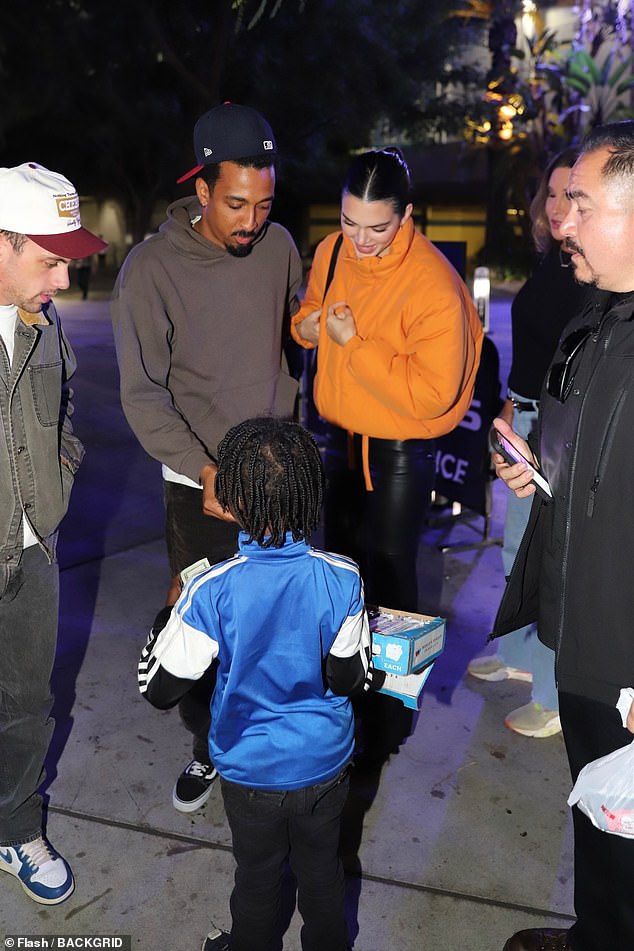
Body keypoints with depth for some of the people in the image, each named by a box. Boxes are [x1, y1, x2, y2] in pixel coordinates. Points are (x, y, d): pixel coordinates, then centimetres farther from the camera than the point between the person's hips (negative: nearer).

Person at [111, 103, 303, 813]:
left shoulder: (278, 246, -2)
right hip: (199, 483, -3)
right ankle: (208, 743, 28)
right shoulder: (151, 269, -13)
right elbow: (144, 395, -15)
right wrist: (205, 470, -25)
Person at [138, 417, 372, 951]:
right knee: (322, 872, 27)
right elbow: (348, 680, -11)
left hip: (251, 771, -1)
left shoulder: (212, 592, -26)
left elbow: (159, 689, -18)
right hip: (325, 764, 2)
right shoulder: (342, 579, -20)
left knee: (258, 877, 26)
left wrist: (167, 626, -1)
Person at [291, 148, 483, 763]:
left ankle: (389, 715, 26)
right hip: (341, 438, 8)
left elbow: (432, 395, -27)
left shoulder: (434, 286, -24)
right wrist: (308, 324, -9)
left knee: (389, 581, 5)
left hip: (399, 454, -7)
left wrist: (354, 341, -26)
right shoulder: (333, 252, -2)